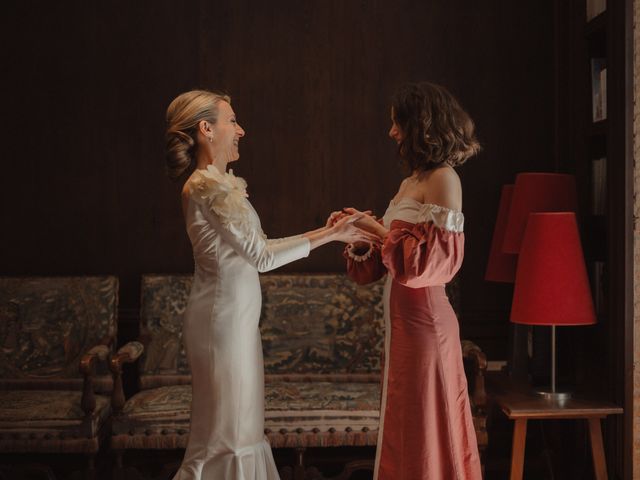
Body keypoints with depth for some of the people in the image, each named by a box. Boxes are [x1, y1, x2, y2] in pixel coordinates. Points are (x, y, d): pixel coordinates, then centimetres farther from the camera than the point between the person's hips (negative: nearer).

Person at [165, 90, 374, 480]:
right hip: (225, 317, -9)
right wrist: (329, 235, -12)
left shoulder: (219, 183, 13)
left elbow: (255, 249, 12)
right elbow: (261, 256, -17)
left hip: (235, 315, 9)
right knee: (226, 431, 0)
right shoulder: (210, 185, -16)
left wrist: (327, 232, 10)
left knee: (240, 428, 15)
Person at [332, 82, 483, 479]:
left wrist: (379, 231, -12)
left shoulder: (443, 179, -12)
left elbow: (435, 259, -20)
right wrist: (360, 233, 3)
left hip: (424, 318, -9)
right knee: (408, 427, 16)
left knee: (425, 428, 3)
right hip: (404, 316, 9)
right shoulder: (412, 182, 13)